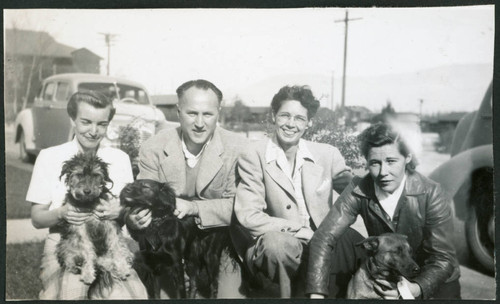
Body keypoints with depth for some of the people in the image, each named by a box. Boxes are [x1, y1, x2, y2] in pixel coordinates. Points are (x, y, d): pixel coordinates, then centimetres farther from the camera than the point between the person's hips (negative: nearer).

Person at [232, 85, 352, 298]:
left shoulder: (328, 154, 3)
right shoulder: (253, 157, -6)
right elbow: (248, 216, -13)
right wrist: (303, 232, -17)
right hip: (277, 249, -3)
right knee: (274, 240, -34)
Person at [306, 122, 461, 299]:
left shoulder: (431, 195, -21)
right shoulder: (358, 191, -17)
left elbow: (443, 258, -20)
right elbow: (324, 237, -23)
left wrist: (416, 289, -40)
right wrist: (317, 293, -35)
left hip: (426, 279, -1)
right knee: (341, 239, -20)